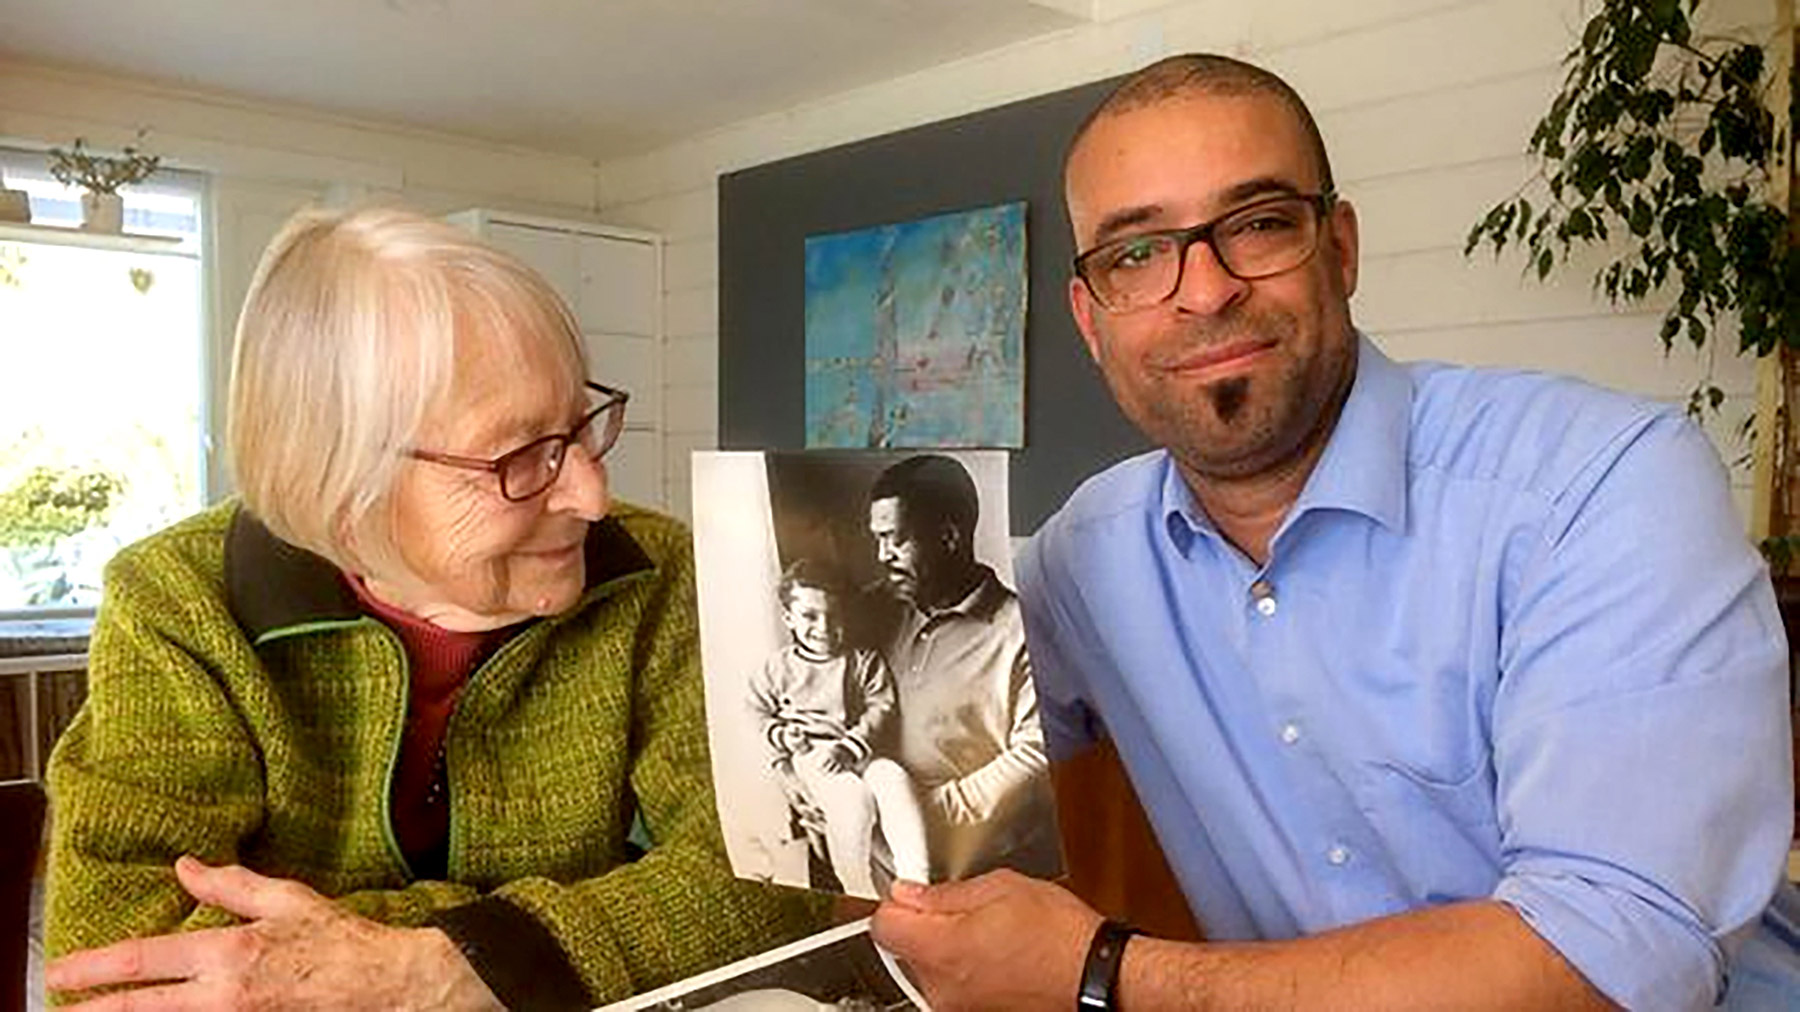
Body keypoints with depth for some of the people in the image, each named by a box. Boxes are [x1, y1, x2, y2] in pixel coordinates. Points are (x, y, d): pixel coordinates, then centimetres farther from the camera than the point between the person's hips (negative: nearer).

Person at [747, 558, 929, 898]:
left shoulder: (864, 661, 11)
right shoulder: (775, 669, 12)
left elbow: (881, 709, 2)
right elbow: (760, 715, 15)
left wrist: (851, 746, -14)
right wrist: (780, 734, -8)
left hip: (859, 751, 2)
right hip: (808, 756, -2)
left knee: (895, 779, -31)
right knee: (854, 799, -32)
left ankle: (916, 881, -34)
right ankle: (861, 895, -22)